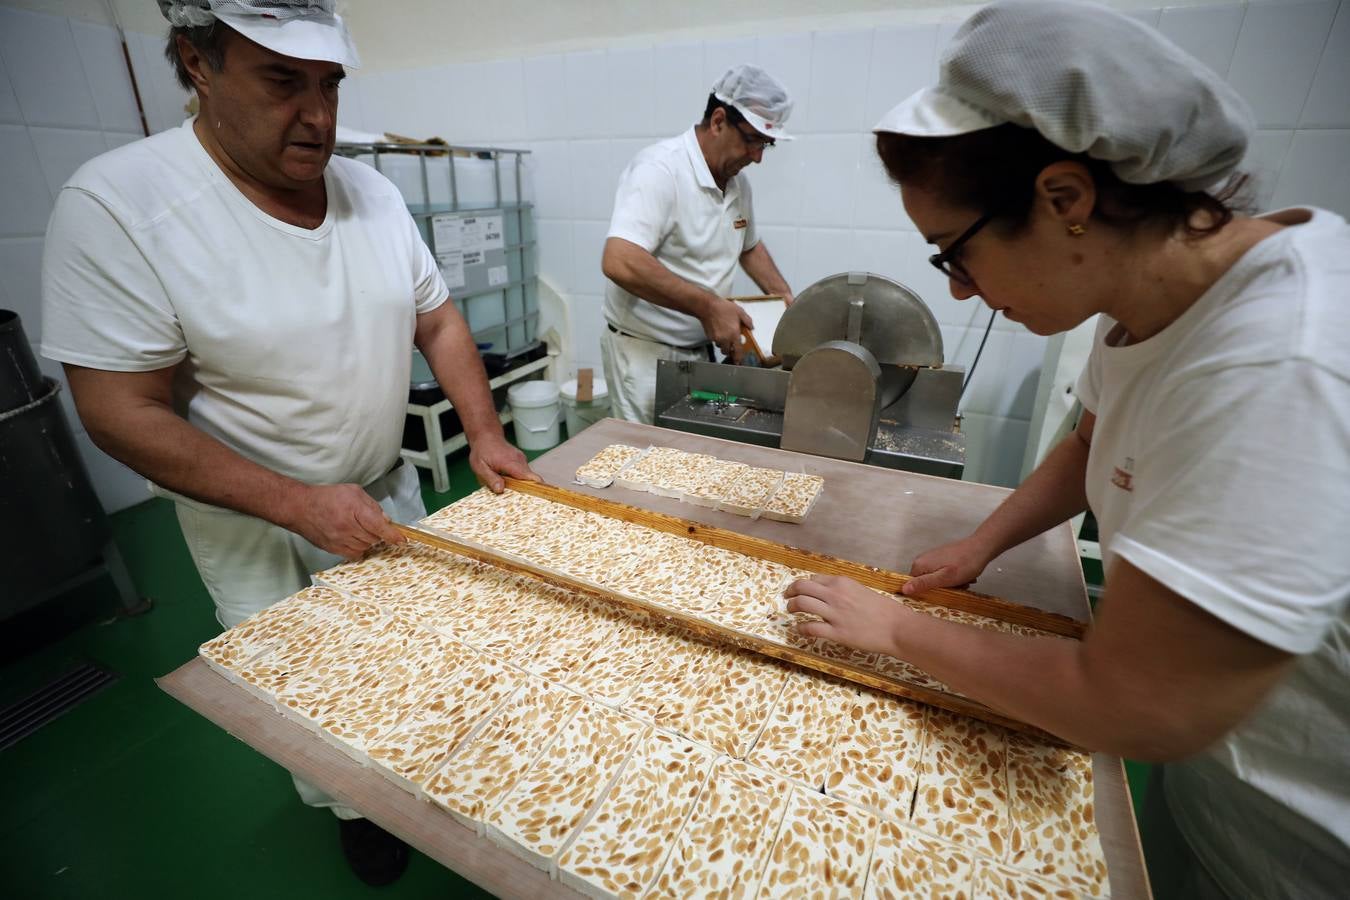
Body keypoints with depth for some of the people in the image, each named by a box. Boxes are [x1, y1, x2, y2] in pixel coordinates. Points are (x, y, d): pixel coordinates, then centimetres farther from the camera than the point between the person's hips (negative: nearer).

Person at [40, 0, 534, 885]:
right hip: (256, 524, -4)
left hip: (386, 489, 5)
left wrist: (485, 432, -10)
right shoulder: (117, 205, -21)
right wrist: (300, 505, -26)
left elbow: (436, 319, 0)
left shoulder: (371, 190, -6)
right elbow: (121, 412, -21)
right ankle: (352, 810, 48)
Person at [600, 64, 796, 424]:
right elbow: (619, 262, -32)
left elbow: (750, 246, 25)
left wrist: (784, 297, 10)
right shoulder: (660, 169, -19)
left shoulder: (738, 181, 7)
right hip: (646, 353, -7)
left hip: (700, 350, 8)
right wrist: (708, 306, -29)